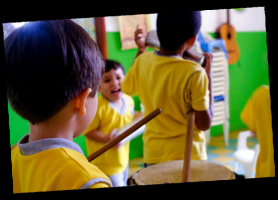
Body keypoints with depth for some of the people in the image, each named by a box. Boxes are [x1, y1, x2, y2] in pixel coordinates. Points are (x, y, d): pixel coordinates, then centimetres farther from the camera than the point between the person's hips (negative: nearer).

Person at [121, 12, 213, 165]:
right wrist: (208, 74, -9)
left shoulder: (142, 61, -8)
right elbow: (204, 124, -13)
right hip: (186, 157, -4)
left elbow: (127, 88, 14)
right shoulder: (194, 74, -22)